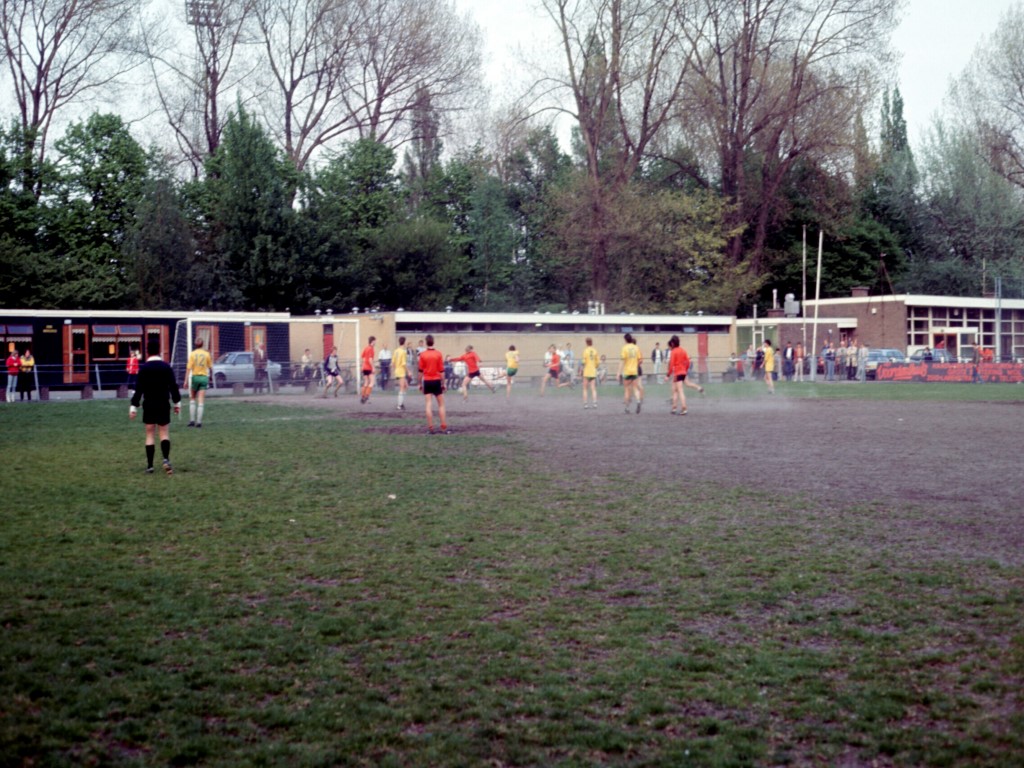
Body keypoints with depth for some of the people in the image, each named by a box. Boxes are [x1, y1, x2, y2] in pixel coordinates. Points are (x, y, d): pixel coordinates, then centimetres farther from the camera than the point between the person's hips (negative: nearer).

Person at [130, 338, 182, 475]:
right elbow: (173, 386, 0)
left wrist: (133, 406, -4)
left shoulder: (143, 368, -5)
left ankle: (150, 466, 3)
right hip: (164, 405, 0)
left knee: (150, 435, 5)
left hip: (149, 406, 0)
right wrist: (177, 402, 11)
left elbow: (139, 389, -8)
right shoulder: (166, 367, -3)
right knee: (164, 433, 6)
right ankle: (166, 460, -16)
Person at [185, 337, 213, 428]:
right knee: (201, 401, -1)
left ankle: (192, 420, 7)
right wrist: (211, 376, 25)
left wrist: (186, 381, -8)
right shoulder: (206, 354, 1)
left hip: (195, 376, 0)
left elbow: (188, 368, -8)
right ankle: (199, 421, -5)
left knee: (192, 399, 14)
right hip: (204, 377, 0)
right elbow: (210, 368, 6)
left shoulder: (192, 354, -2)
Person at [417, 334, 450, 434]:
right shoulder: (438, 354, -5)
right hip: (436, 381, 0)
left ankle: (430, 429, -4)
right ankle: (444, 428, 4)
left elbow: (421, 371, -1)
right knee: (441, 405, 8)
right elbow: (441, 371, -4)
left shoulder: (422, 354, -3)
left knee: (429, 405, 0)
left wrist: (420, 384, 7)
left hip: (427, 381, 1)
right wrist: (443, 384, 3)